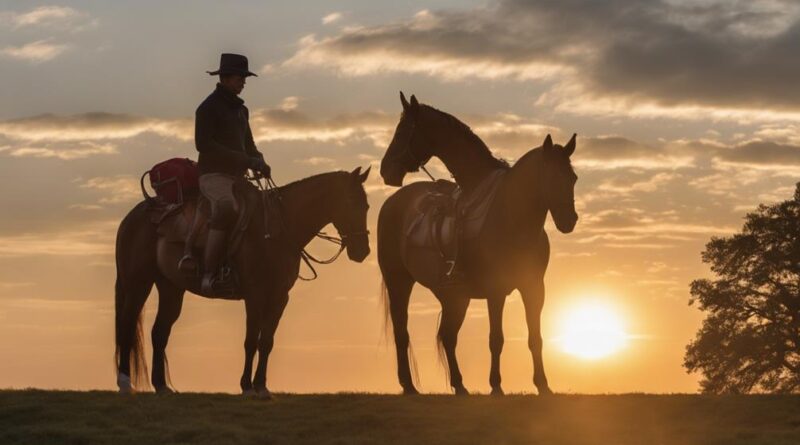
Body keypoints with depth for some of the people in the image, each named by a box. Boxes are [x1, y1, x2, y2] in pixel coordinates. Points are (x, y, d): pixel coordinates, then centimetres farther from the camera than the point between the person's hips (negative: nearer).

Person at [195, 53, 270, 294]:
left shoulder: (240, 109, 19)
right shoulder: (209, 107, -6)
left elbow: (248, 143, 26)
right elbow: (203, 143, -17)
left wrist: (258, 161, 2)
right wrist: (243, 159, -21)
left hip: (236, 175, 9)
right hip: (214, 175, -9)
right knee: (226, 208, -33)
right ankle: (209, 276, -36)